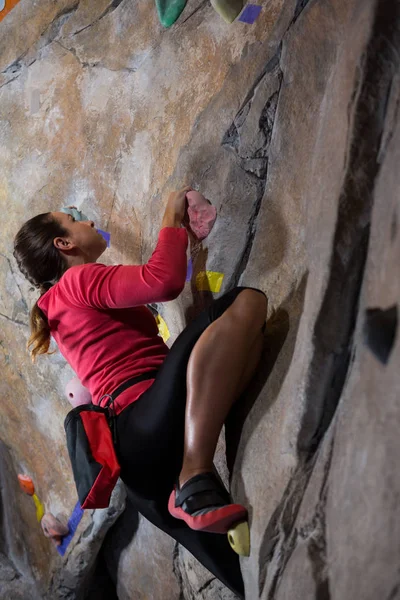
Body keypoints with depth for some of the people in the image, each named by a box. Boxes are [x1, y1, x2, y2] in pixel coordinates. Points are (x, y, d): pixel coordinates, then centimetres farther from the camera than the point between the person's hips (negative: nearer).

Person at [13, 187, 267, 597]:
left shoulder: (68, 303, 34)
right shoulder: (78, 280, 4)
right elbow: (164, 281, -12)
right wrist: (172, 219, 5)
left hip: (143, 442, 9)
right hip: (147, 424, -9)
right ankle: (195, 481, -32)